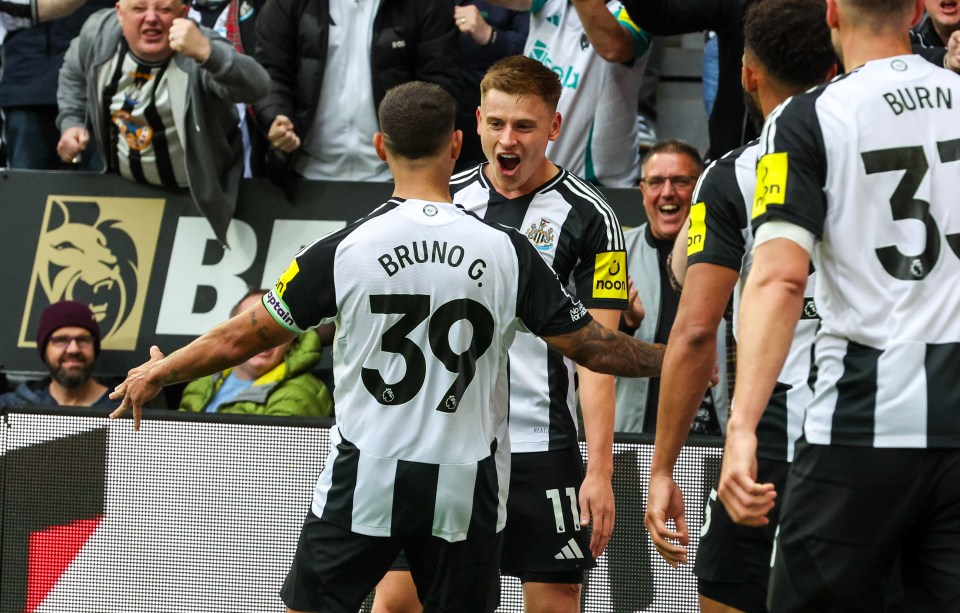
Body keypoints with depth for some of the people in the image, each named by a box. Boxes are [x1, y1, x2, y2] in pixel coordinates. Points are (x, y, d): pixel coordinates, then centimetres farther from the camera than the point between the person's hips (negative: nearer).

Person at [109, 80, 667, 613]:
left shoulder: (344, 250, -7)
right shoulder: (507, 250, -4)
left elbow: (240, 339, 2)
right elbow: (592, 347, 3)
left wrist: (158, 374, 19)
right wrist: (668, 359, 21)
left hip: (365, 483, -1)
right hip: (467, 492, 1)